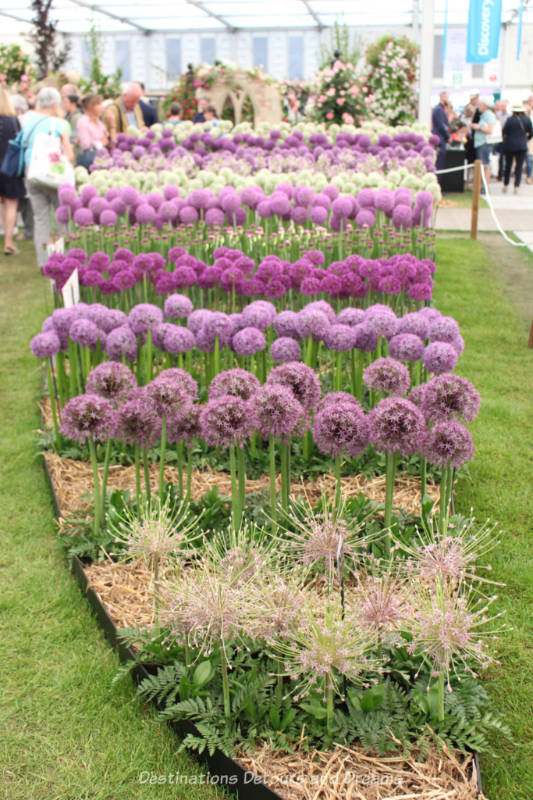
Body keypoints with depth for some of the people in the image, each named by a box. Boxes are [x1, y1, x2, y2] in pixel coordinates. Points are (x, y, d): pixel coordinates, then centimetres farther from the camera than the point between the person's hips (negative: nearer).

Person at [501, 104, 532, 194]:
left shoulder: (510, 119, -11)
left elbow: (504, 131, -6)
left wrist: (505, 140, 14)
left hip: (510, 145, -1)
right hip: (522, 146, 1)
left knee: (508, 165, 11)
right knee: (519, 166, 4)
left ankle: (505, 185, 18)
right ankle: (516, 186, -2)